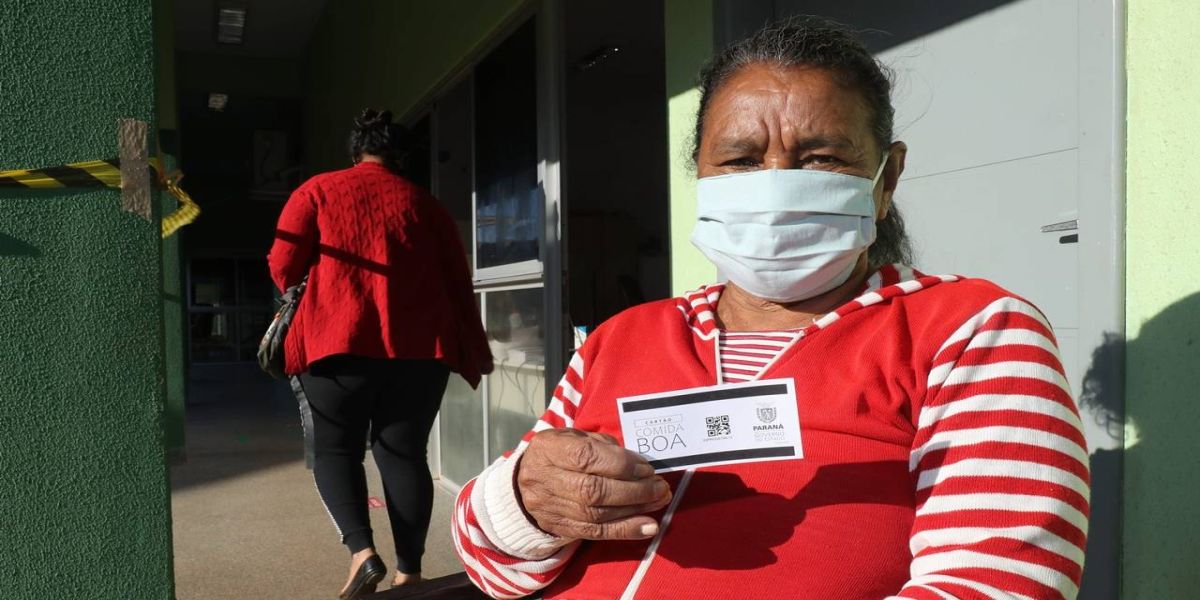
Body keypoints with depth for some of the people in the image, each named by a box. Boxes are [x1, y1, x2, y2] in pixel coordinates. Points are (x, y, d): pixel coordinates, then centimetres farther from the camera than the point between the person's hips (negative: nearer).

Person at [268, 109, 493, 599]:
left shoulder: (317, 191, 7)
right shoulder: (426, 205, 13)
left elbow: (283, 268, 2)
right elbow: (458, 283, 12)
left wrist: (306, 299, 23)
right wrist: (475, 353, 19)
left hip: (338, 342, -2)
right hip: (419, 346, 2)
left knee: (334, 450, 10)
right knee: (404, 453, 9)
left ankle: (362, 552, -8)